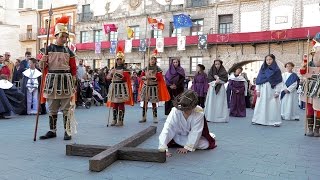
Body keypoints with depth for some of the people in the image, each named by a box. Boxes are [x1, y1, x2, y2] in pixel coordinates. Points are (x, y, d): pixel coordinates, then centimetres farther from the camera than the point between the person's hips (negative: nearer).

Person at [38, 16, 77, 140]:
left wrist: (73, 85, 2)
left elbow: (73, 69, 7)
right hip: (52, 81, 0)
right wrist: (42, 61, -17)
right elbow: (43, 67, 6)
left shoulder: (69, 51, 6)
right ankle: (52, 131, 20)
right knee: (52, 108, 8)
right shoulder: (48, 49, 3)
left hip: (66, 80, 0)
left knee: (66, 108, 1)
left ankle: (68, 131, 9)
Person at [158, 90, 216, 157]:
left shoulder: (199, 113, -31)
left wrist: (187, 147, -28)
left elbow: (195, 132, -25)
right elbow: (166, 129, -39)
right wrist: (163, 149, -48)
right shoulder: (175, 111, -33)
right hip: (180, 135, 1)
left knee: (206, 144, -17)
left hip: (195, 137, 0)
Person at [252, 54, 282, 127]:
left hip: (272, 90, -3)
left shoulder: (276, 70, 1)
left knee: (273, 106, -2)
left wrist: (277, 92, -10)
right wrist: (257, 90, 1)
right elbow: (258, 80, 8)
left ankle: (275, 121, 5)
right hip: (262, 90, 3)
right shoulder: (262, 69, 10)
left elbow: (279, 82, -3)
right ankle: (258, 120, 10)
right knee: (261, 105, 4)